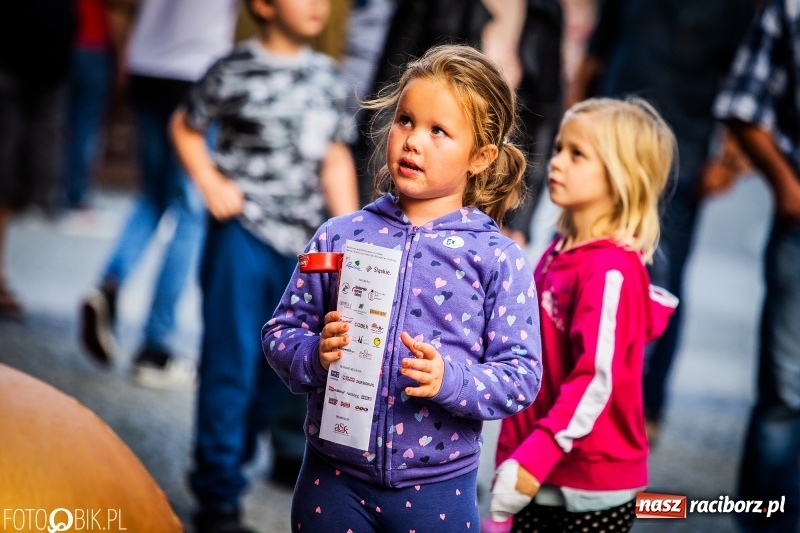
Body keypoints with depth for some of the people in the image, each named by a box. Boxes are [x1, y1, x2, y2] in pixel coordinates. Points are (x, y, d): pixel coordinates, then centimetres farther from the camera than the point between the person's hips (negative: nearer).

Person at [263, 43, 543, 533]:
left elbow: (522, 375, -6)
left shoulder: (498, 258, -5)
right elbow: (281, 331, 5)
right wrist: (314, 354, -16)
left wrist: (450, 379, -23)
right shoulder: (339, 236, 2)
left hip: (437, 489, -1)